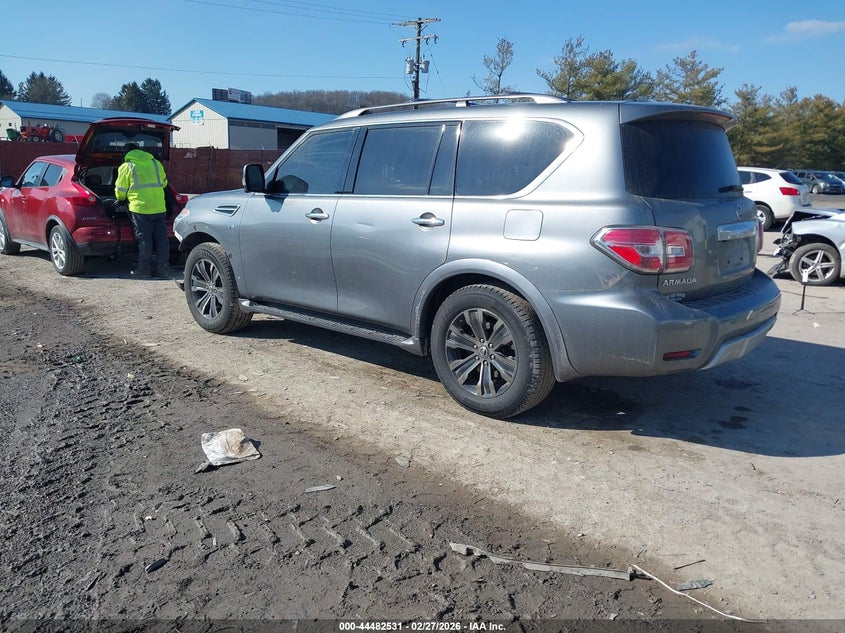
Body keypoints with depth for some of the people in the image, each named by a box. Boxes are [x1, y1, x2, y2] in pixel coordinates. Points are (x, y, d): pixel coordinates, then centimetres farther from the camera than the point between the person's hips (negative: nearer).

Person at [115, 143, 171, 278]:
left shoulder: (126, 167, 4)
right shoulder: (156, 163, 15)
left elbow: (120, 192, 7)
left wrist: (122, 199, 29)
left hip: (140, 207, -3)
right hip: (159, 207, 3)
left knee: (144, 239, 0)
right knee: (161, 238, 5)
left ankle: (144, 269, 3)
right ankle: (163, 268, 7)